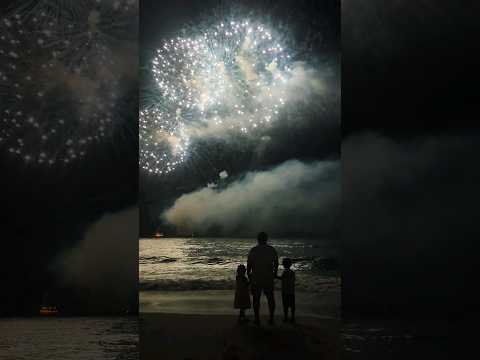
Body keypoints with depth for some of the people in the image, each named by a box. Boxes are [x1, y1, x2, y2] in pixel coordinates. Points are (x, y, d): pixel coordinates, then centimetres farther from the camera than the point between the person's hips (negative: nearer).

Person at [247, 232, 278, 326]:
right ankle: (271, 319, 12)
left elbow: (249, 264, -4)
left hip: (256, 278, -2)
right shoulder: (272, 250, 1)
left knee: (256, 299, 6)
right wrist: (275, 273, 22)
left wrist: (248, 274, 11)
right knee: (270, 298, 11)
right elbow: (276, 263, 7)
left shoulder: (254, 250, -6)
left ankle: (257, 319, 7)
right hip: (269, 279, 2)